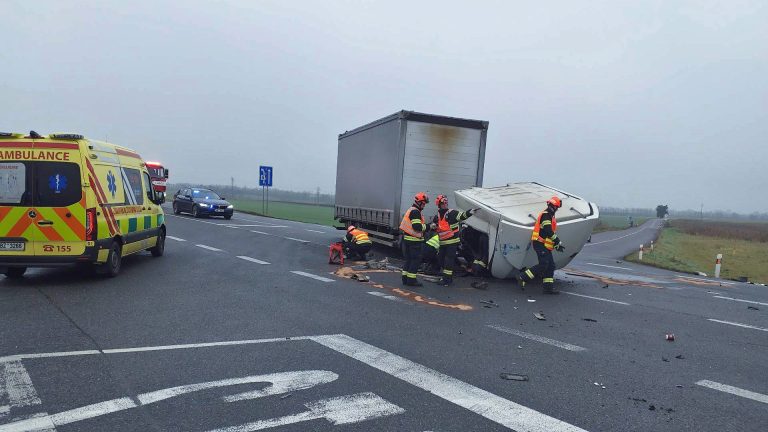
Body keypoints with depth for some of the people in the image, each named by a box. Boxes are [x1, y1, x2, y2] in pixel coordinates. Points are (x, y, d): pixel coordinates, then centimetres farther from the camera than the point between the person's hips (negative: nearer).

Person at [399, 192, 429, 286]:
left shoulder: (410, 210, 18)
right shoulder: (415, 212, -15)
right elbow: (417, 227, -24)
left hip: (407, 238, 10)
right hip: (414, 240, -10)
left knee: (409, 259, 15)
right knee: (416, 259, -4)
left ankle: (405, 278, 17)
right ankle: (411, 279, -2)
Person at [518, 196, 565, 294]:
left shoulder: (551, 216, 22)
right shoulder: (545, 215, -10)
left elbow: (551, 232, 26)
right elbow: (548, 231, -20)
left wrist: (556, 245, 15)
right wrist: (558, 242, -17)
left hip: (545, 245, 10)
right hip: (540, 244, -10)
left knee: (551, 265, 7)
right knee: (543, 265, -17)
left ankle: (548, 287, 9)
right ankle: (523, 277, -12)